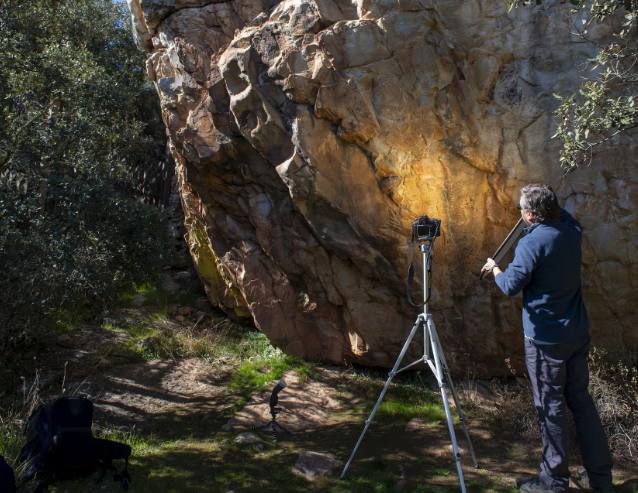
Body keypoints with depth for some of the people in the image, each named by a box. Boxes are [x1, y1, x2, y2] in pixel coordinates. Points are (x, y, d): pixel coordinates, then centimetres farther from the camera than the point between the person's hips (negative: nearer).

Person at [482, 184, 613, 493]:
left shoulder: (532, 243, -20)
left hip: (546, 339, -7)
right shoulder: (572, 232, 2)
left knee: (551, 408, 3)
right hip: (578, 333, 7)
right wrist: (549, 204, 21)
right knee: (581, 401, 16)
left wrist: (494, 268, -2)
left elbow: (511, 286, -18)